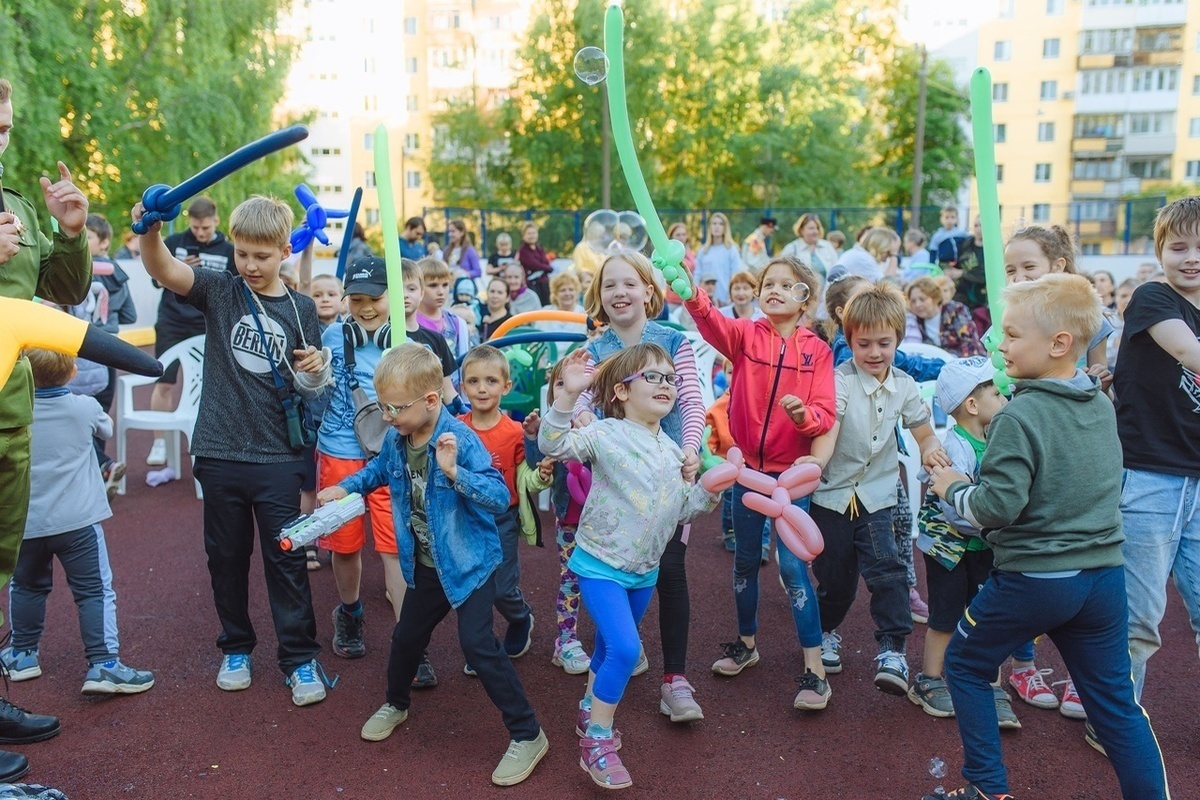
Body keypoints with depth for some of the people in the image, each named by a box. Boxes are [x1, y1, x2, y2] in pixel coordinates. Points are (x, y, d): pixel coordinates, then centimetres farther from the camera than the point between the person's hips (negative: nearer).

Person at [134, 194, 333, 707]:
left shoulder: (300, 309, 3)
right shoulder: (219, 291, 0)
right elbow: (163, 270, -18)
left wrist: (317, 369, -14)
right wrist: (150, 231, -38)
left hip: (277, 456, 0)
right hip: (219, 452, 1)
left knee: (285, 557, 4)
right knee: (226, 555, 13)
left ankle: (300, 658, 15)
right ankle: (236, 647, 31)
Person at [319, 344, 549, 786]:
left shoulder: (461, 440, -26)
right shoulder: (396, 440, -5)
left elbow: (500, 497, -33)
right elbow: (380, 468, 21)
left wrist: (453, 471, -44)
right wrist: (344, 488, 10)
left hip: (470, 562, -7)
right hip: (426, 564, 7)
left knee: (477, 642, -14)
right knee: (407, 635, 20)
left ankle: (527, 735, 0)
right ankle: (396, 704, 50)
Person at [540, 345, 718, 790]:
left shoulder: (672, 451, 4)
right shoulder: (606, 434, -16)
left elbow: (681, 509, 10)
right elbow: (553, 446, -29)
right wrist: (568, 396, -41)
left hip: (644, 570, 7)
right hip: (601, 565, -7)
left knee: (611, 648, 23)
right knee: (625, 649, -19)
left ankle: (590, 712, 46)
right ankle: (596, 743, -3)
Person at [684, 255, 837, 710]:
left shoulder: (817, 351, -3)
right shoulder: (746, 336, -1)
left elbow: (825, 414, -9)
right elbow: (711, 323, -23)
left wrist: (804, 414, -32)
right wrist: (691, 290, -44)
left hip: (791, 471, -2)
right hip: (747, 466, 2)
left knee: (793, 565, -3)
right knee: (745, 560, 15)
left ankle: (814, 668, 8)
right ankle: (747, 642, 35)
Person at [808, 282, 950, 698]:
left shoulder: (904, 386, 2)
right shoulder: (839, 381, -11)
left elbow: (924, 432, 11)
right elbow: (827, 431, -23)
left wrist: (930, 448, -13)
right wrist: (812, 465, -43)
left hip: (877, 495, 2)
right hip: (833, 493, -2)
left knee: (887, 569, -14)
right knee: (834, 576, 9)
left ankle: (891, 651, -6)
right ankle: (826, 632, 35)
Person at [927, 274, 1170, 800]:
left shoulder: (1020, 416, -19)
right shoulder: (1103, 406, 4)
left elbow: (997, 508, -22)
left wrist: (952, 490, -3)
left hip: (1033, 579, -6)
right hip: (1105, 575, 6)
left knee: (965, 664, 15)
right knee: (1114, 699, 16)